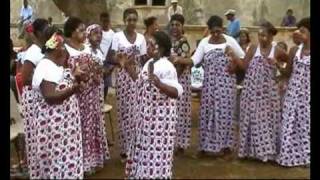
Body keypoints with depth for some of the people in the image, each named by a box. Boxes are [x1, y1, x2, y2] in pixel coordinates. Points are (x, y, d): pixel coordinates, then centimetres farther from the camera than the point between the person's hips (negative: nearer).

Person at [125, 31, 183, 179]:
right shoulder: (149, 63, 9)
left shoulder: (166, 67, -19)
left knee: (155, 149, 0)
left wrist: (160, 84, -40)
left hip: (159, 116, -9)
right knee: (145, 147, 19)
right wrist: (130, 70, 18)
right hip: (146, 115, 9)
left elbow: (177, 91, -25)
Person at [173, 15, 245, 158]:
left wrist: (235, 66, -8)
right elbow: (194, 60, -9)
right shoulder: (204, 42, 1)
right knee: (207, 113, 4)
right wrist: (180, 60, -24)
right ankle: (205, 146, 14)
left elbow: (243, 57, 8)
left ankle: (225, 146, 11)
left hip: (226, 83, -1)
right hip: (209, 84, 2)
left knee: (225, 113, 0)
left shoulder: (230, 41, -1)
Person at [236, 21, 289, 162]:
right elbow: (244, 66, -4)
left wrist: (277, 63, -4)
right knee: (251, 118, 7)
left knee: (267, 119, 4)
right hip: (252, 89, 1)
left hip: (268, 90, -1)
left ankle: (267, 150, 16)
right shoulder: (253, 48, -1)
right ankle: (250, 149, 19)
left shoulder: (277, 51, -3)